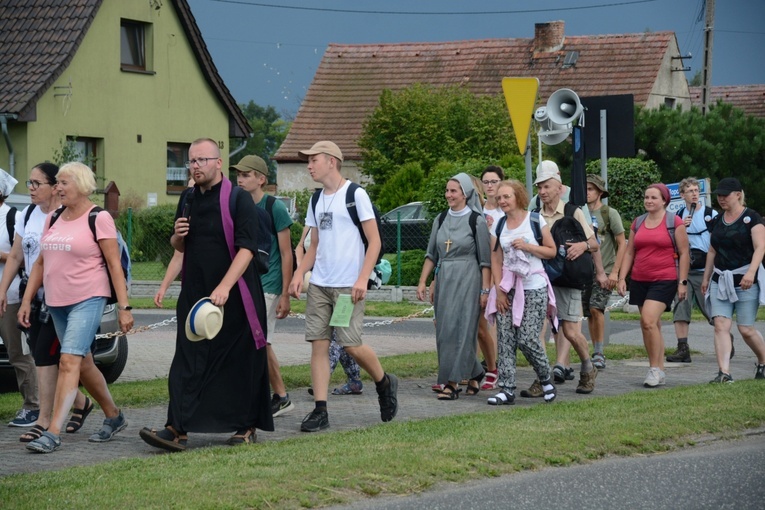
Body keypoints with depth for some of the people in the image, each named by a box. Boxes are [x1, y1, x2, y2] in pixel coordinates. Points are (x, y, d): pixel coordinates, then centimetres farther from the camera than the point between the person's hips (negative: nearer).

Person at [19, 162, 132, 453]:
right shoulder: (53, 219, 12)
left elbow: (115, 265, -9)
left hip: (88, 300, -7)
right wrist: (27, 300, 11)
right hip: (57, 302, 8)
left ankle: (53, 433, -21)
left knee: (69, 361, -17)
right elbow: (40, 262, 17)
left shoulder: (99, 219, -7)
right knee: (83, 364, 14)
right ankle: (114, 417, 30)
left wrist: (124, 307, -13)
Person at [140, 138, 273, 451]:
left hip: (235, 296, -5)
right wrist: (177, 236, -1)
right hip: (194, 294, 6)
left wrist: (224, 287, -28)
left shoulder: (238, 200, -8)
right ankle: (178, 430, -9)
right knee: (188, 361, -3)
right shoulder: (188, 200, 12)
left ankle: (246, 427, 16)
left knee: (240, 360, 3)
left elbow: (246, 248, -17)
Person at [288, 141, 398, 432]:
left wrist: (363, 279, -17)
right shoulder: (316, 201, 15)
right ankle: (320, 411, -1)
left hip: (348, 286, -6)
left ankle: (385, 383, 18)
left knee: (351, 344, -9)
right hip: (318, 284, 6)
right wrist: (299, 274, 5)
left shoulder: (356, 195, -5)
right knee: (318, 343, -1)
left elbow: (374, 242, -7)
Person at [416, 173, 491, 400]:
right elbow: (431, 255, 15)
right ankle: (474, 373, 20)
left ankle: (452, 382, -9)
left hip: (468, 281, -6)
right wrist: (422, 281, 8)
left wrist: (485, 290, -9)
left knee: (460, 329, -9)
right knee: (444, 330, 5)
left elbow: (485, 260, -5)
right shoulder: (441, 219, 11)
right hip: (444, 280, 6)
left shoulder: (476, 221, -4)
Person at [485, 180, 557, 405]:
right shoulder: (498, 226, 9)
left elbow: (552, 251, 1)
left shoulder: (535, 220, -2)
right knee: (505, 339, -4)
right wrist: (499, 290, 0)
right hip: (508, 287, 4)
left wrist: (527, 246, -13)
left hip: (534, 287, -4)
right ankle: (507, 390, -1)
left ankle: (546, 378, 15)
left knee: (527, 339, -10)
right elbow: (496, 261, 8)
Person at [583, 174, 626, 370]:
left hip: (605, 271, -5)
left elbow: (622, 244, -4)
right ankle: (596, 353, 15)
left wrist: (614, 272, -11)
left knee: (596, 307, -20)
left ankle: (599, 352, -11)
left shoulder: (609, 213, -3)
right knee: (589, 313, 5)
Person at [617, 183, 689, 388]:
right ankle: (659, 371, 15)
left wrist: (682, 282, -7)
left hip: (665, 280, -6)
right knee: (653, 325, 9)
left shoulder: (674, 222, -2)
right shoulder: (638, 223, 13)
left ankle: (655, 368, -12)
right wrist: (622, 278, 6)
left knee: (648, 321, -20)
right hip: (640, 280, 6)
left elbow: (684, 253, -2)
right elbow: (629, 253, 15)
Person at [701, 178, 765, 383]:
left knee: (746, 329, -3)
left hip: (745, 281, -5)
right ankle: (724, 372, -14)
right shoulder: (718, 220, 13)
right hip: (720, 280, 5)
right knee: (721, 325, -9)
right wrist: (706, 277, 19)